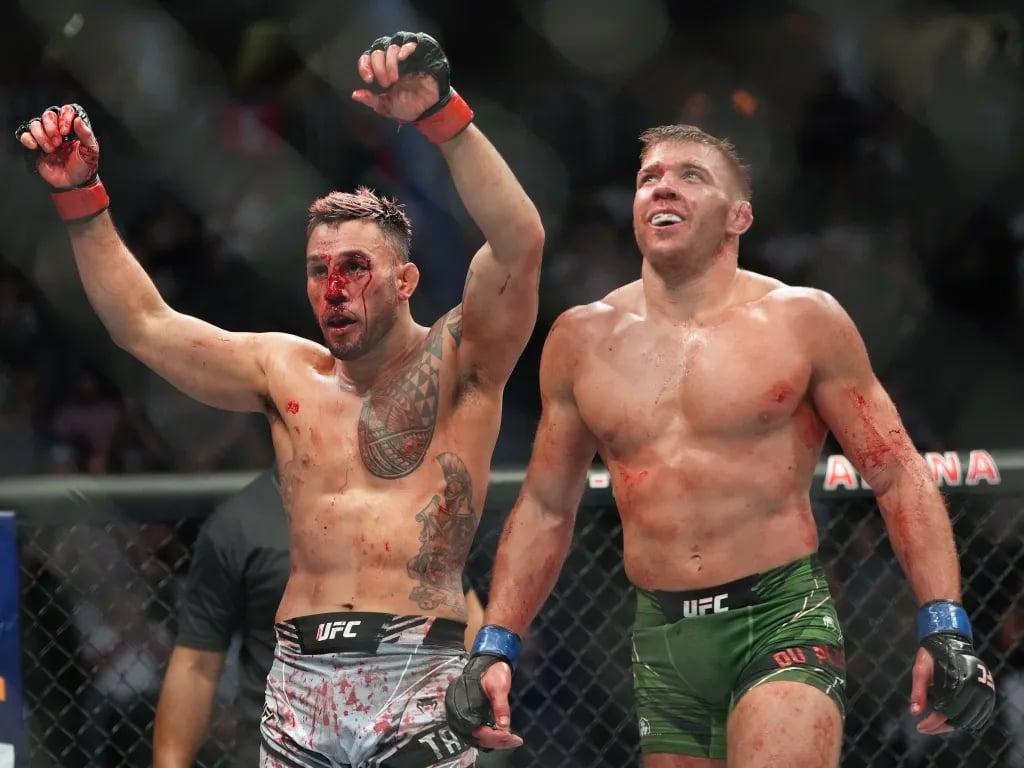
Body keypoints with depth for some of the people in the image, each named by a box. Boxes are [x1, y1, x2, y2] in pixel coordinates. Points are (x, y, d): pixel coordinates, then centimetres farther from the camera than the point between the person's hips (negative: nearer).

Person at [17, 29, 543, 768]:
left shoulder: (457, 362, 3)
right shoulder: (288, 372, 16)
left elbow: (520, 243, -13)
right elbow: (143, 325, 18)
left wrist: (441, 114, -23)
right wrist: (81, 198, 11)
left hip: (418, 678, -4)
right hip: (298, 675, 4)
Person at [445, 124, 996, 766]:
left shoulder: (801, 320, 0)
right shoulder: (584, 340, 9)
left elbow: (899, 477, 1)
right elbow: (546, 507, 17)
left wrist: (945, 628, -9)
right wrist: (496, 647, 9)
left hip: (783, 622, -4)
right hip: (661, 638, 4)